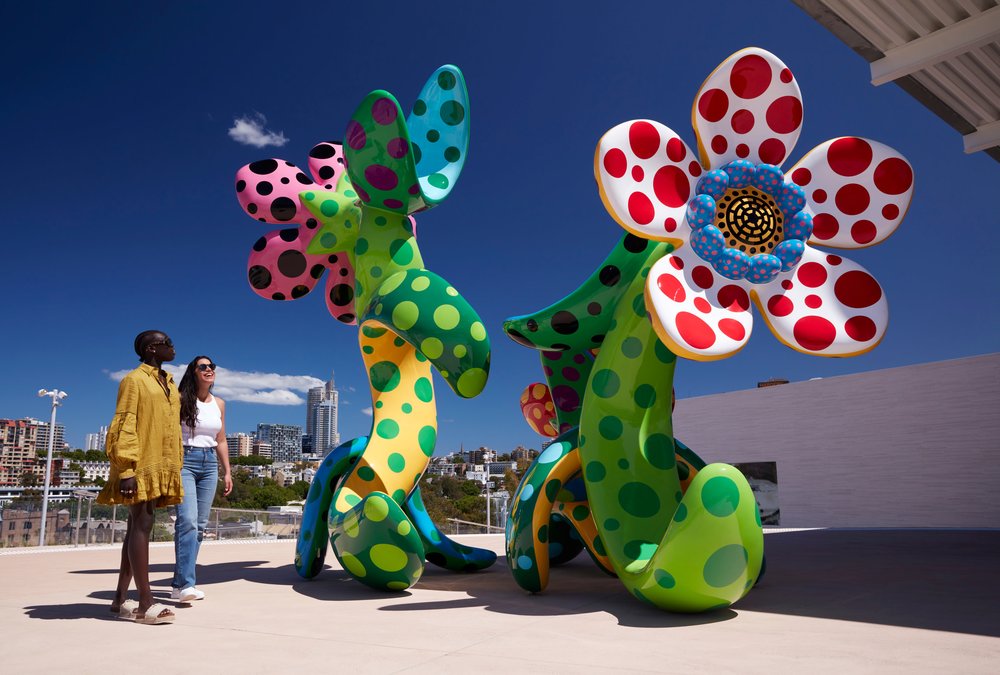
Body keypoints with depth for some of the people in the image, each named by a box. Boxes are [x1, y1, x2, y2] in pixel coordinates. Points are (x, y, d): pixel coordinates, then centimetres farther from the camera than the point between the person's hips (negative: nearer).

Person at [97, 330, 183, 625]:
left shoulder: (170, 384, 19)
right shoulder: (134, 380, -4)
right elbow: (123, 426, -11)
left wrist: (176, 468, 16)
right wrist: (126, 469, -18)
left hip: (162, 468, 8)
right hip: (142, 467, -8)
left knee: (137, 528, 9)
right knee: (141, 526, -9)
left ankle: (121, 598, 15)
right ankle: (145, 603, -10)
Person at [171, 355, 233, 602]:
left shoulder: (219, 403, 13)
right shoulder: (182, 400, -1)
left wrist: (227, 472, 16)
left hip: (209, 464, 6)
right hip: (185, 461, -6)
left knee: (200, 525, 4)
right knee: (188, 521, -18)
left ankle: (179, 583, 12)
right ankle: (186, 584, -20)